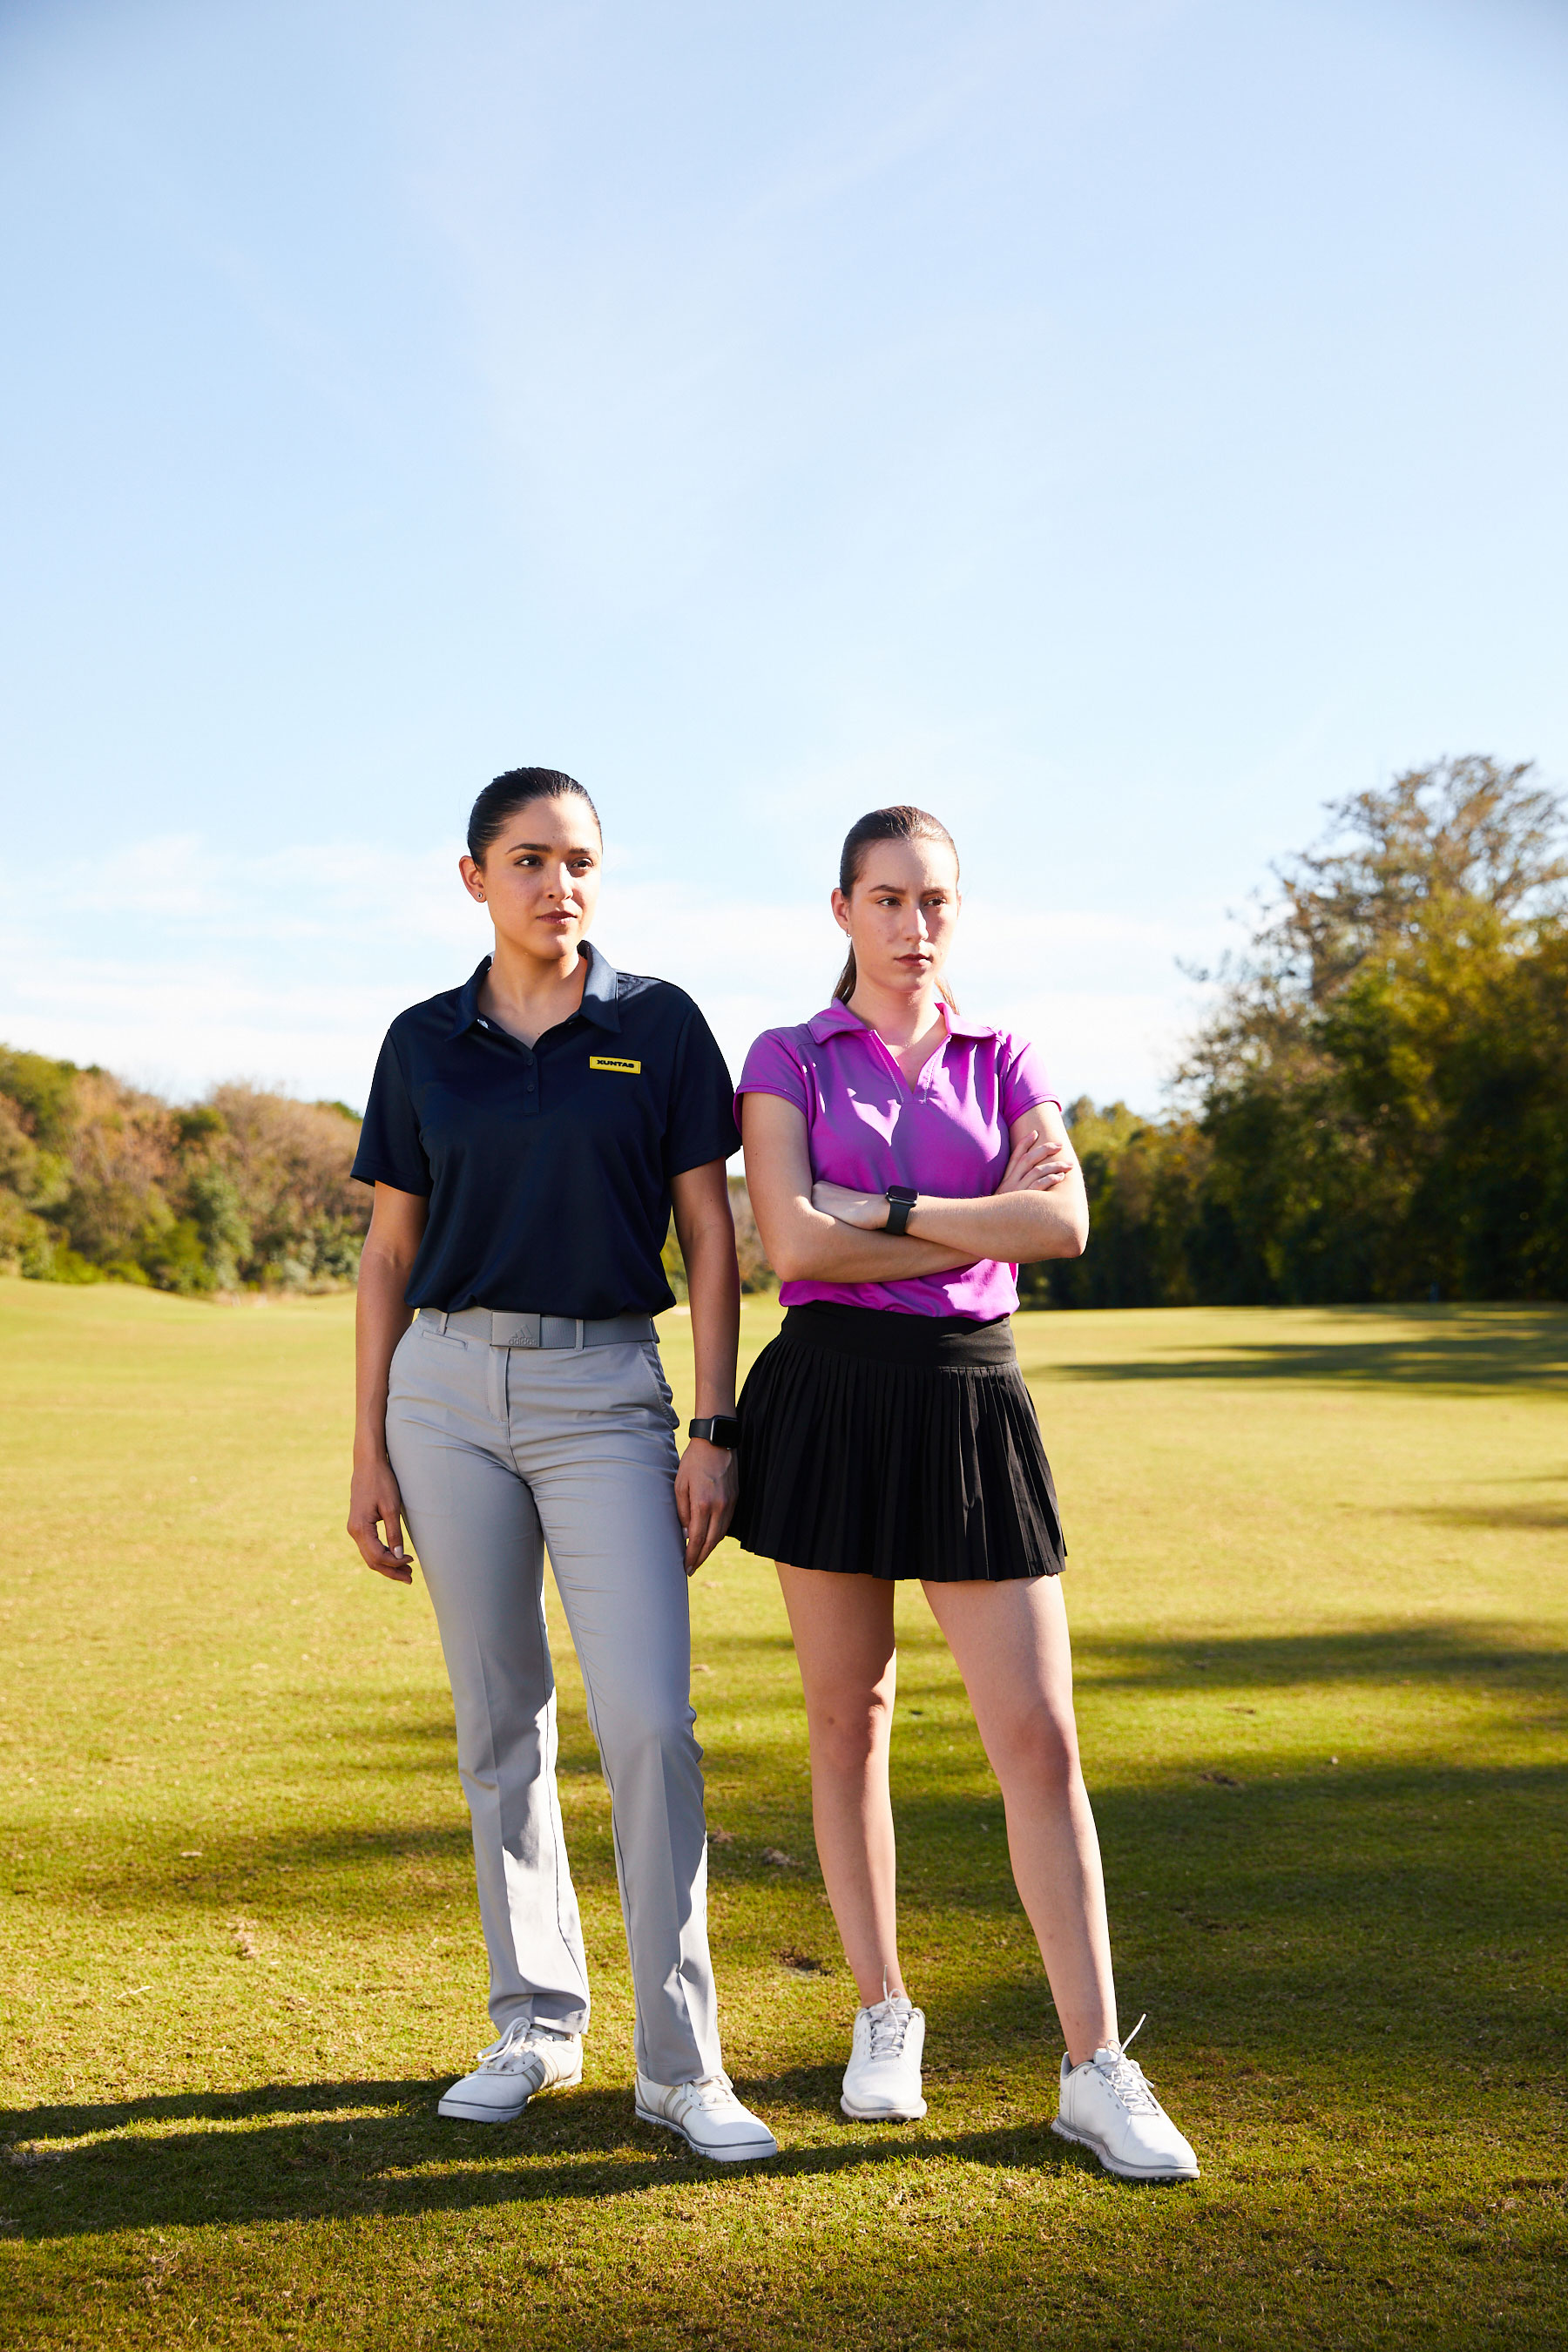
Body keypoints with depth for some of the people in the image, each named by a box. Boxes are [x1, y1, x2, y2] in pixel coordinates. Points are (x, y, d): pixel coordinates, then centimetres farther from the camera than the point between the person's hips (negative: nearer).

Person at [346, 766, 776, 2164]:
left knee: (649, 1723, -10)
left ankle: (680, 2062, 0)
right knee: (500, 1721, 8)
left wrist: (715, 1432, -7)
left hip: (606, 1395, -2)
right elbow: (390, 1253, 9)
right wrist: (369, 1450, 5)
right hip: (449, 1386, 2)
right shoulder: (425, 1042, 7)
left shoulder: (660, 1028, 2)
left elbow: (710, 1237, 0)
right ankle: (537, 2023, 22)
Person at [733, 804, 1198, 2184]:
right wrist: (980, 1218, -9)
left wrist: (881, 1214, -12)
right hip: (828, 1395, -1)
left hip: (971, 1403, 1)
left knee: (1039, 1737, -3)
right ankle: (884, 2019, 24)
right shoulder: (788, 1061, 4)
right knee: (849, 1718, 8)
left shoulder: (1004, 1063, 10)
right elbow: (793, 1243, -11)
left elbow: (1066, 1225, -7)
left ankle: (1098, 2071, 4)